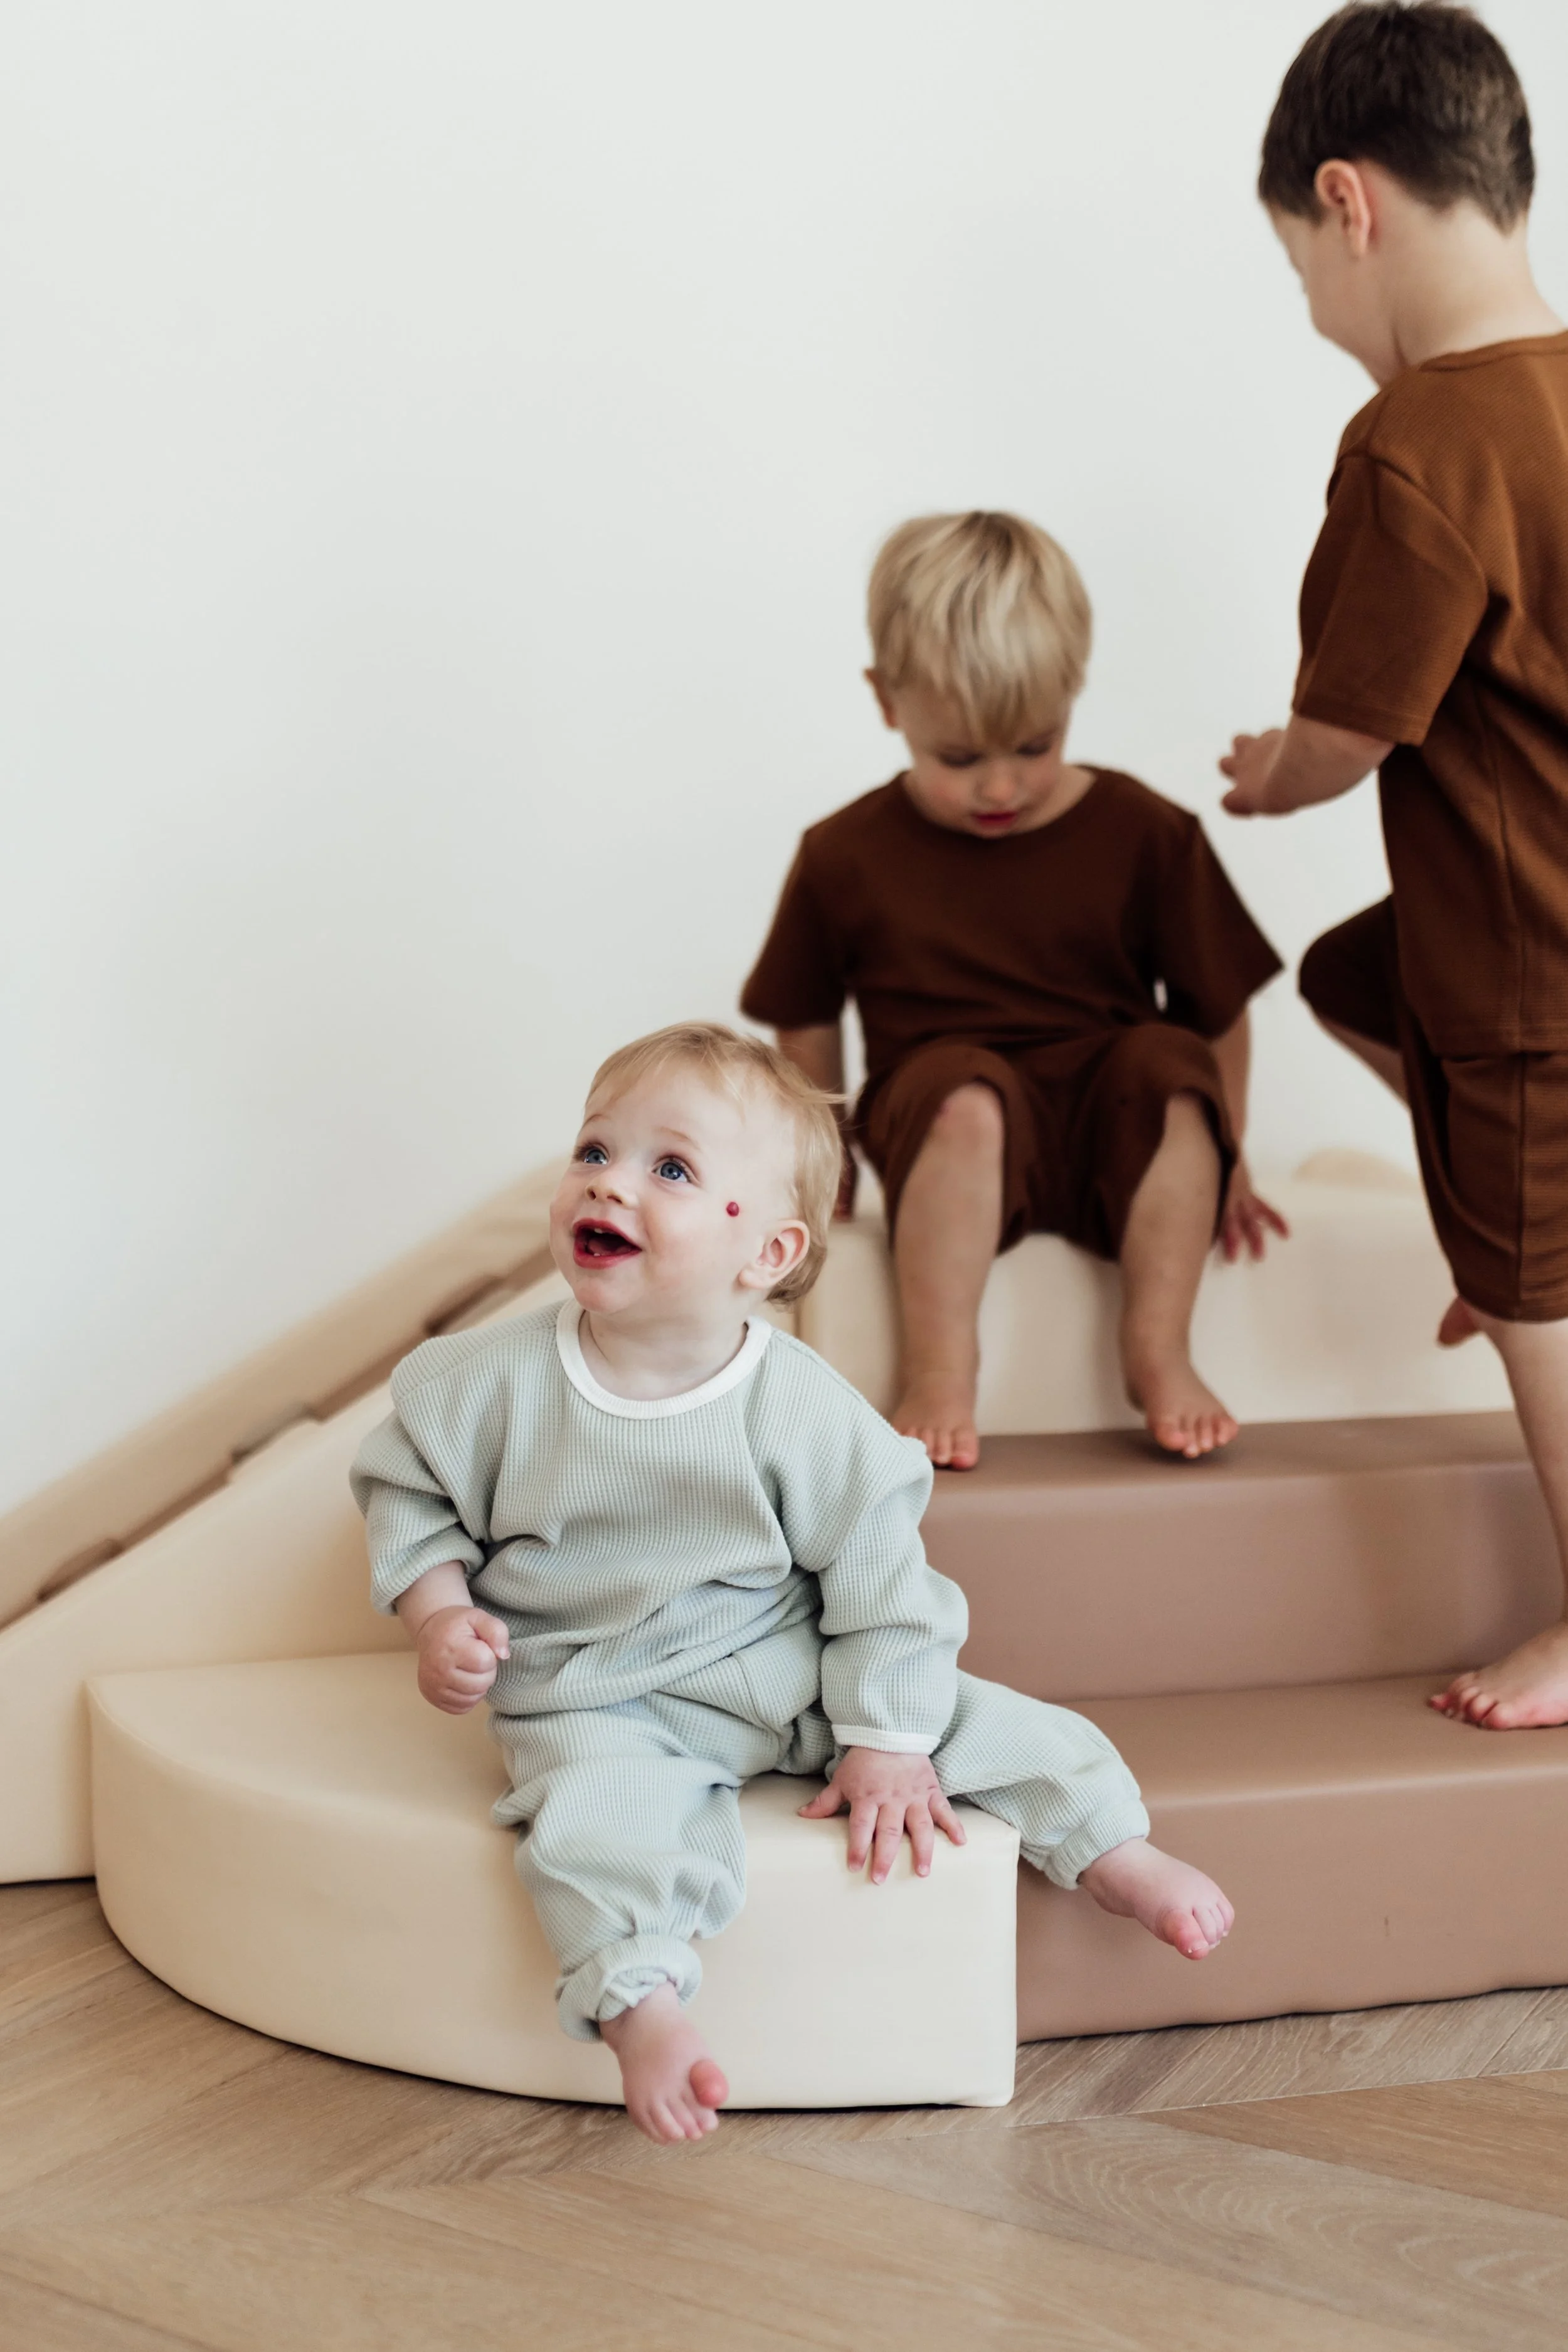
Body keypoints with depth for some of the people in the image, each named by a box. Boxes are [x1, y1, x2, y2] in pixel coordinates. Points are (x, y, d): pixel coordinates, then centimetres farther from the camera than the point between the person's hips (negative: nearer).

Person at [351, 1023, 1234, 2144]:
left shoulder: (802, 1409, -14)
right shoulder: (496, 1381, -11)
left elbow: (879, 1574, -7)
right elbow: (412, 1485, 4)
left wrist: (885, 1740, -9)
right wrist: (439, 1613, -12)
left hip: (784, 1676, 1)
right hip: (600, 1704, -1)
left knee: (994, 1723, -3)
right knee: (598, 1813, -34)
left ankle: (1113, 1851, 17)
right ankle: (641, 2008, -27)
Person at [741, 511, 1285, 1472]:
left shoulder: (1144, 834, -3)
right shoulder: (847, 858, -1)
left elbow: (1217, 1009, 4)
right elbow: (808, 1025, 11)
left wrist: (1222, 1162, 6)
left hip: (1116, 1140, 2)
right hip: (952, 1142, -1)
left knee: (1168, 1063, -30)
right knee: (964, 1092, -35)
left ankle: (1159, 1352, -23)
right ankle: (939, 1372, -31)